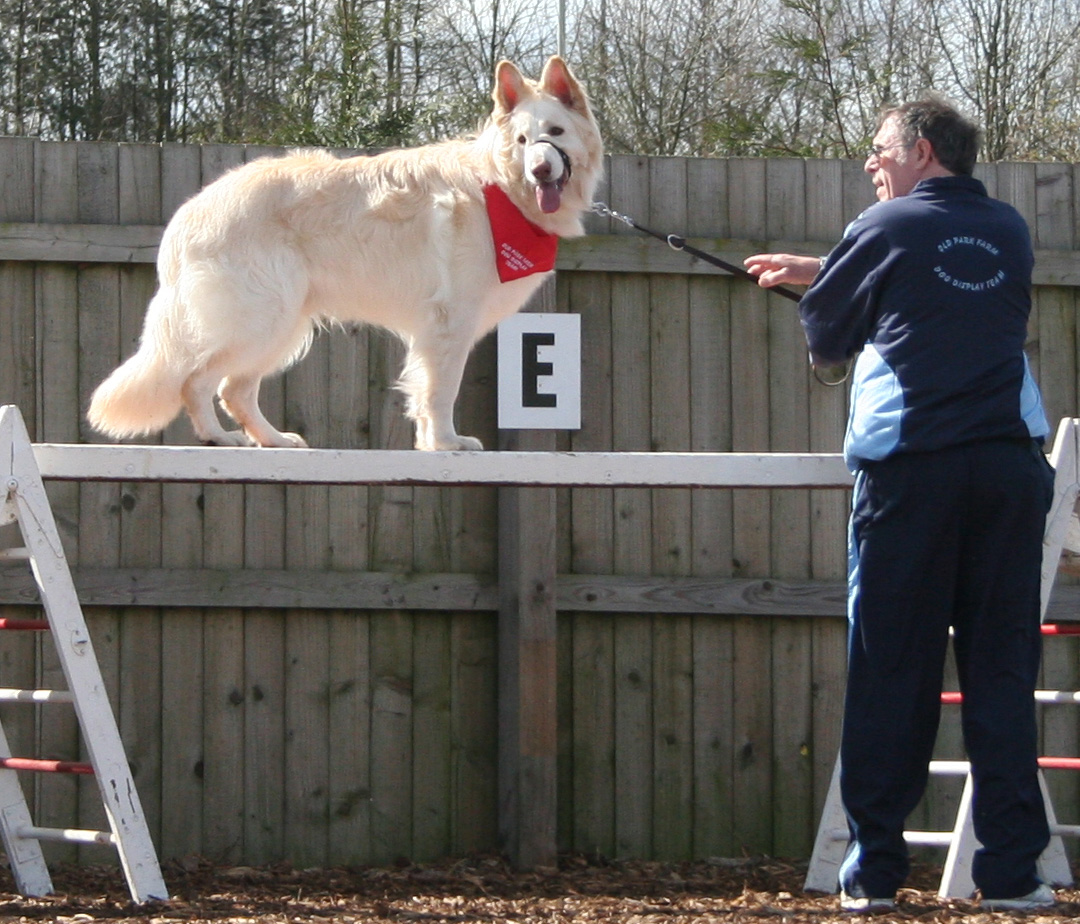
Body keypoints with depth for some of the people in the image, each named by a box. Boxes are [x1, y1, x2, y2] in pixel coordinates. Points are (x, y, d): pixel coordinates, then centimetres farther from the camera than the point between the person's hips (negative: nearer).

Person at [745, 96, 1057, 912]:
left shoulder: (889, 229, 1)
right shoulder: (1009, 233, 15)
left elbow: (824, 337, 9)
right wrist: (819, 269, 30)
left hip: (910, 468, -3)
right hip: (1008, 462, 4)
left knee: (890, 669, 0)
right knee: (1003, 670, 4)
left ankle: (874, 870, 0)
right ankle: (1012, 869, -1)